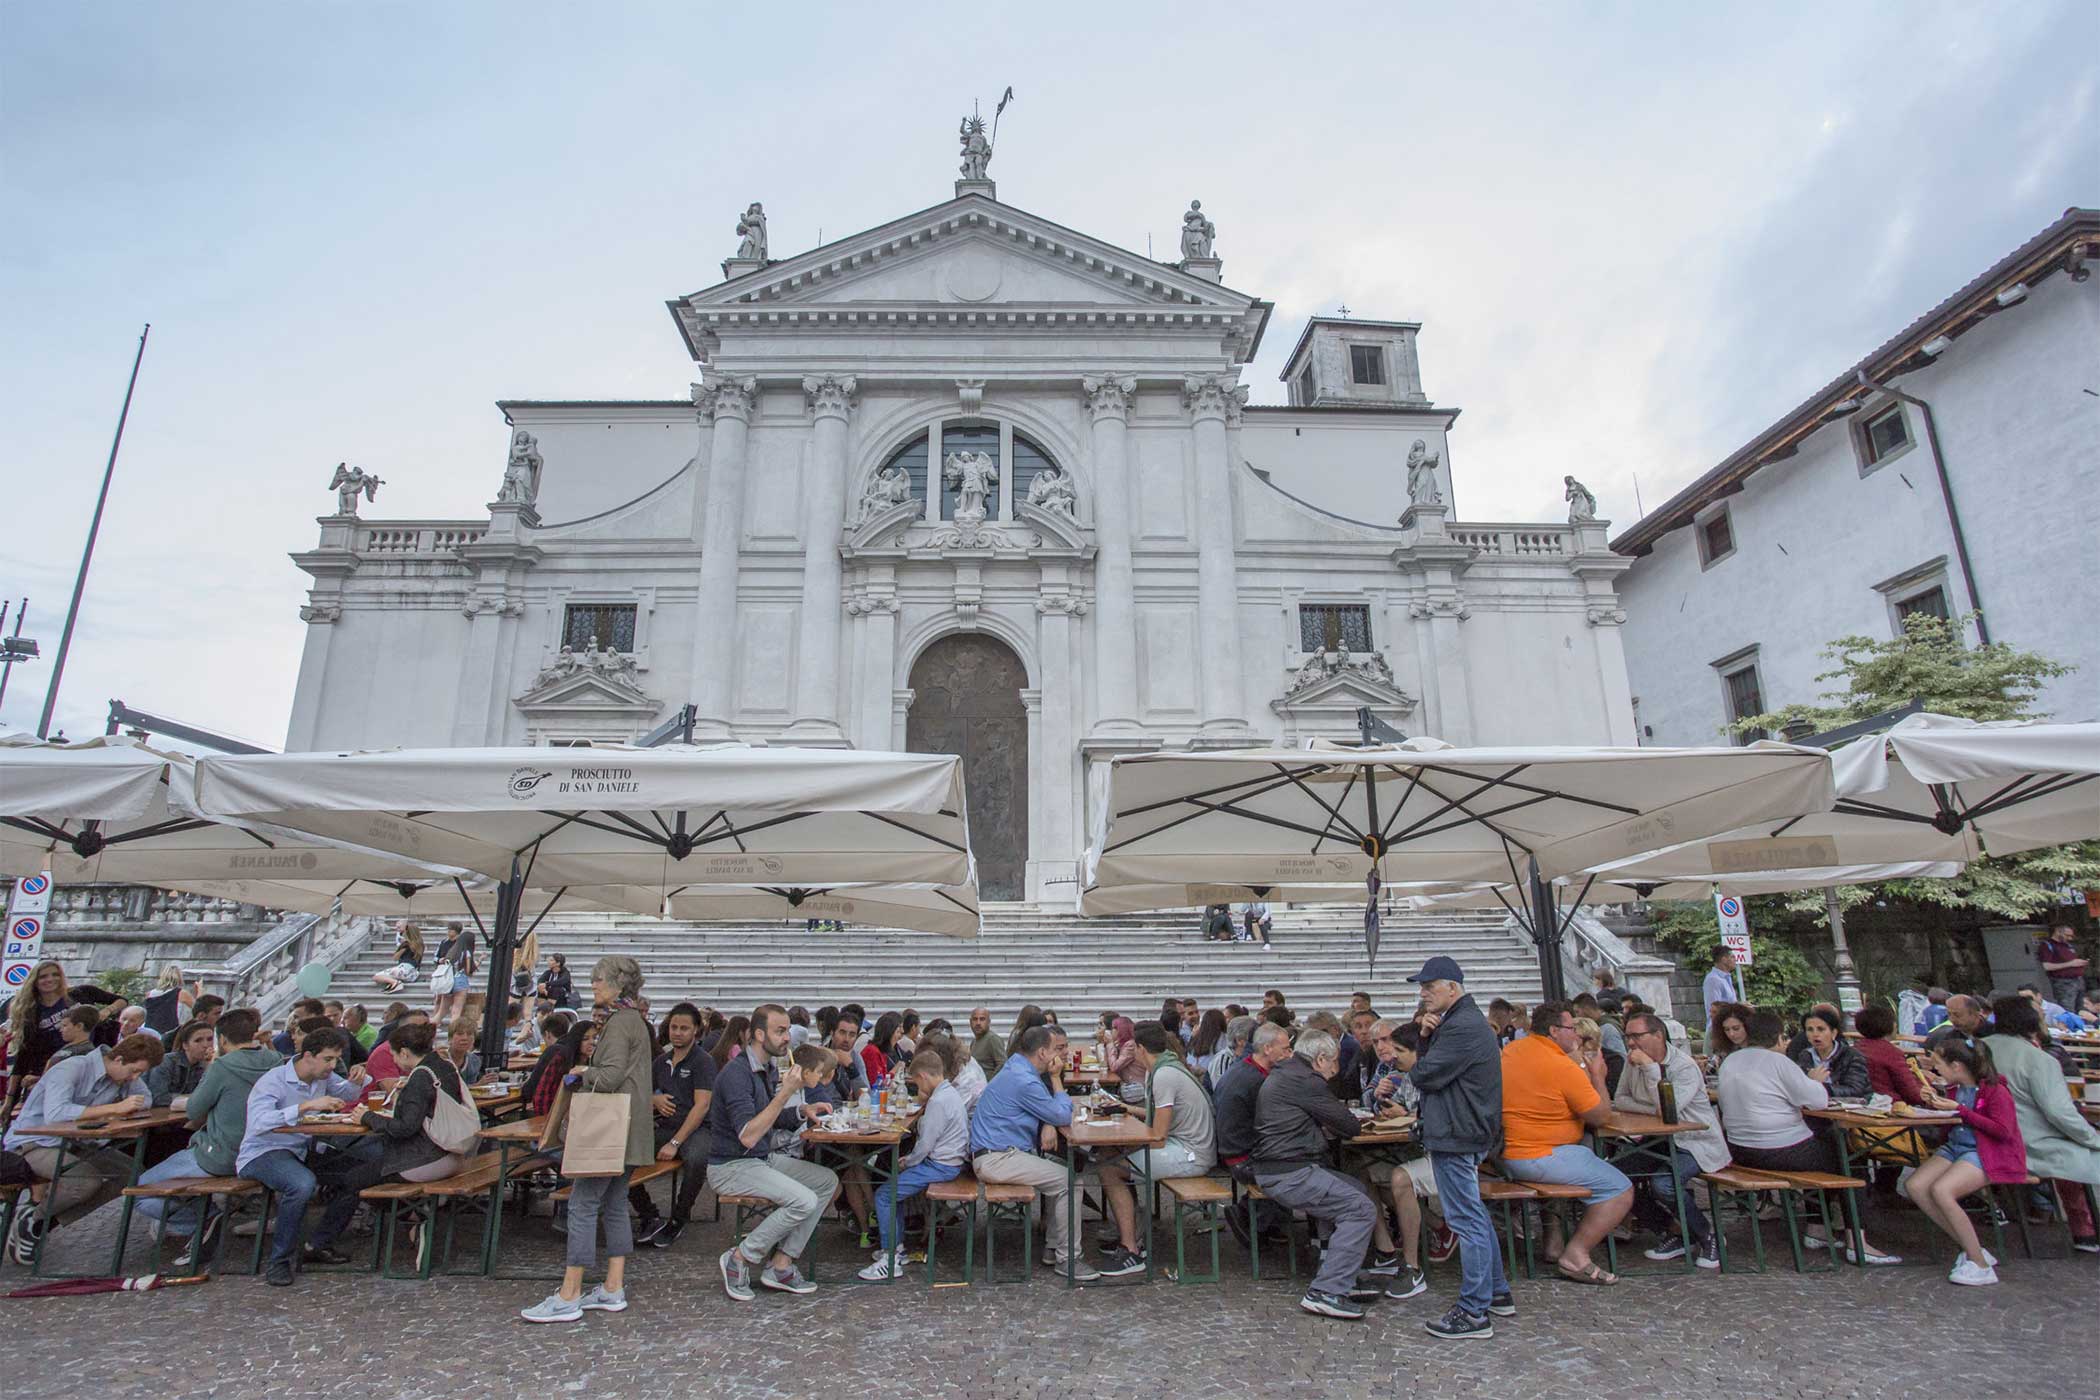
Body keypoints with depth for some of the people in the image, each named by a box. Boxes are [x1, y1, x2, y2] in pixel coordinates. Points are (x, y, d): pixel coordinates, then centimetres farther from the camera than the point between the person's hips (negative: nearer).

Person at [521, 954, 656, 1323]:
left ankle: (569, 1296, 0)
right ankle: (614, 1289, 17)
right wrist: (586, 1076, 10)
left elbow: (610, 1076, -21)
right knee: (614, 1204, 12)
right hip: (625, 1132, 10)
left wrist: (583, 1072, -3)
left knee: (583, 1204, -5)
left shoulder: (619, 1022, -14)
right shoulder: (634, 1019, 17)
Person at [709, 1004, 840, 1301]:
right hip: (731, 1166, -9)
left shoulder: (769, 1068, 7)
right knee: (804, 1200, -23)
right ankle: (739, 1258, -4)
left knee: (828, 1181, 0)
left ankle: (780, 1265, 2)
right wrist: (785, 1093, -31)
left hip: (762, 1159, 9)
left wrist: (804, 1111, 3)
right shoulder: (737, 1073, -22)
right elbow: (748, 1136, -29)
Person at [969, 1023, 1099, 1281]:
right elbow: (1064, 1117, -12)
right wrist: (1056, 1079, -5)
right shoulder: (1025, 1080, -21)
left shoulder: (1019, 1068, 11)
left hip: (997, 1153, 10)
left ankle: (1052, 1248, 17)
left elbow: (1049, 1110, 22)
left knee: (1059, 1172, 12)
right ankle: (1066, 1257, -1)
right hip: (995, 1159, -10)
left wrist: (1048, 1126, 2)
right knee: (1067, 1181, -13)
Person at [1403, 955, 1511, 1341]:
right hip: (1466, 1133, 11)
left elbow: (1425, 1074, -22)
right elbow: (1422, 1062, 13)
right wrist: (1424, 1032, -4)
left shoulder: (1463, 1027, -20)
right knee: (1475, 1216, 20)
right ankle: (1497, 1294, 31)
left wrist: (1414, 1071, 1)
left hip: (1456, 1137, -11)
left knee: (1467, 1221, -4)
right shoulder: (1464, 1020, 15)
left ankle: (1474, 1313, 2)